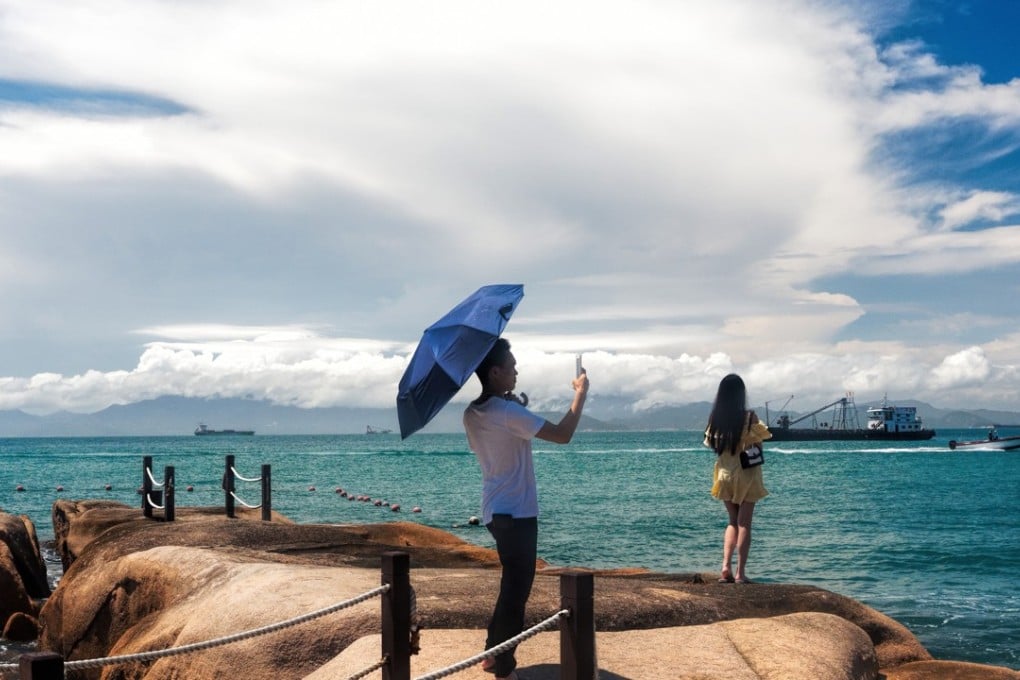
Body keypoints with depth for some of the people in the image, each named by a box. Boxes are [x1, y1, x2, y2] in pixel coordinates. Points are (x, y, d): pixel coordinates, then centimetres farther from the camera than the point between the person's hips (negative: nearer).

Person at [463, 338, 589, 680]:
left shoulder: (473, 414, 7)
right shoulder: (508, 411, -20)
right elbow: (562, 435, -21)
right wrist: (581, 393, -10)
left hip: (497, 510, 9)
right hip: (516, 513, -9)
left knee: (512, 586, 20)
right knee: (516, 590, -2)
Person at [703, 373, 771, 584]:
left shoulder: (715, 419, -4)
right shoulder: (749, 417, -13)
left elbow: (713, 445, 3)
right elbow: (759, 445, -9)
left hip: (724, 474, 4)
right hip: (747, 474, -3)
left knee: (733, 521, 16)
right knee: (744, 523, 4)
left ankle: (726, 567, 2)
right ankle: (740, 572, 1)